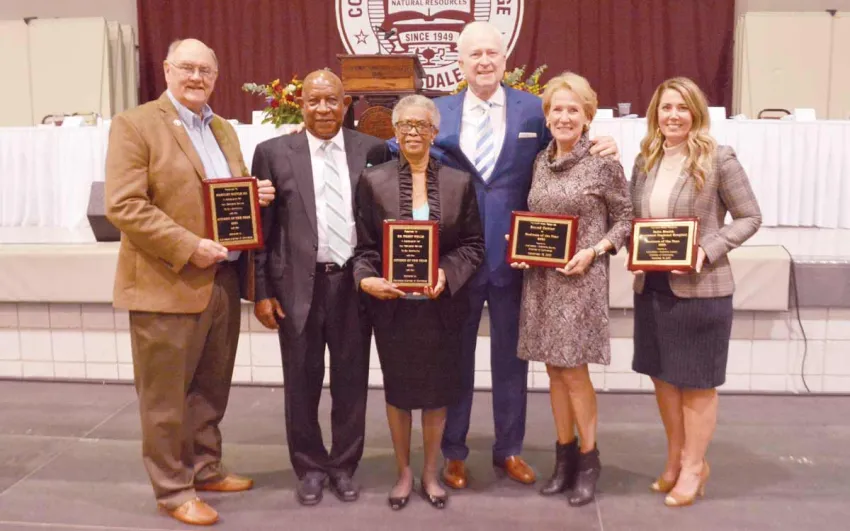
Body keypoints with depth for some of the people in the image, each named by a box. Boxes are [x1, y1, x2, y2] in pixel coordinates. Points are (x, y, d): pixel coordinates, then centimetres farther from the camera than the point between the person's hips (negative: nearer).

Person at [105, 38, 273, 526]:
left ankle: (207, 469, 34)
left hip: (223, 281, 7)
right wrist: (189, 247, -20)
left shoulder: (224, 129, 15)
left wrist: (258, 194, -1)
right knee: (166, 397, 5)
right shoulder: (135, 124, -7)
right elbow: (123, 206, -15)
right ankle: (173, 489, 20)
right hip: (167, 284, -7)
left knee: (211, 390, 18)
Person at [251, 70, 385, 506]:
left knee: (351, 381, 11)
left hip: (354, 283, 1)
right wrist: (261, 291, -2)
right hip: (298, 285, 0)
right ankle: (310, 467, 30)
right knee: (302, 384, 11)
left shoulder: (372, 150, 2)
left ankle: (344, 466, 30)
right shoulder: (274, 153, 0)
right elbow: (261, 228, 0)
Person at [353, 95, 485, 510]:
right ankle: (403, 473, 31)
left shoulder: (459, 182, 2)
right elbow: (363, 246, -1)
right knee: (397, 391, 12)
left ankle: (431, 473, 31)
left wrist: (446, 274, -15)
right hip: (392, 304, 0)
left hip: (442, 304, 1)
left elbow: (473, 243, 1)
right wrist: (366, 279, -19)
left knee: (437, 391, 11)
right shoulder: (373, 181, -1)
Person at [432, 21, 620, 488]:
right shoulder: (438, 112, 3)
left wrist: (601, 147, -11)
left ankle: (509, 449, 31)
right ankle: (453, 452, 28)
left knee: (511, 356, 13)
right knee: (455, 356, 12)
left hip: (512, 254, 0)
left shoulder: (533, 109, 1)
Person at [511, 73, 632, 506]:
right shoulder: (540, 162, 8)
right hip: (539, 277, 5)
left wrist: (593, 252, -14)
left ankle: (588, 459, 18)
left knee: (573, 370, -2)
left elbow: (625, 220, -1)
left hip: (581, 277, -5)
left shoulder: (604, 163, -6)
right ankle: (564, 455, 25)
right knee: (554, 369, 11)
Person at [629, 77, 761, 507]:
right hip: (651, 286, 6)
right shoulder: (645, 160, 6)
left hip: (700, 288, -5)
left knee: (695, 381, 8)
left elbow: (750, 217, -6)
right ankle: (676, 457, 35)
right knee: (663, 376, 16)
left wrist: (709, 249, -19)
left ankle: (694, 467, 26)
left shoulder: (718, 158, -9)